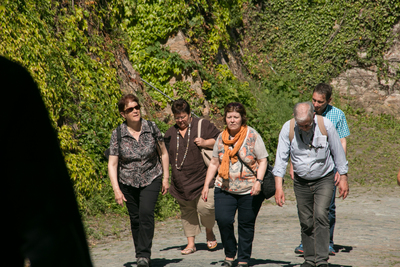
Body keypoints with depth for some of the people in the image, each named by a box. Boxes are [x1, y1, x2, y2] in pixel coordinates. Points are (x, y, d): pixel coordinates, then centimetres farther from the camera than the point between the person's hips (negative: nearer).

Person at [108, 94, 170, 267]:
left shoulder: (151, 128, -7)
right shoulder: (117, 135, -10)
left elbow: (163, 153, 5)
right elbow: (112, 164, -9)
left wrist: (166, 178, 3)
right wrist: (116, 189, -17)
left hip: (151, 179, -1)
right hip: (128, 182, 1)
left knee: (146, 213, -20)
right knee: (135, 218, 7)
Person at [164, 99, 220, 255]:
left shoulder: (203, 126, 1)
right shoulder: (171, 133, 15)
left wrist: (205, 142, -14)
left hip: (202, 178, -4)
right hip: (181, 182, 4)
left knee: (205, 206, -15)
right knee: (187, 211, 7)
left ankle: (209, 233, 13)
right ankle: (191, 243, 14)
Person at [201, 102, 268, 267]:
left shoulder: (252, 135, -3)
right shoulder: (221, 138, 7)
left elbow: (262, 161, -2)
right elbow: (214, 163, 14)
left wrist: (258, 181, -15)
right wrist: (206, 185, 9)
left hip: (249, 191, -2)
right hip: (225, 189, 2)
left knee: (246, 225, 3)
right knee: (223, 220, -13)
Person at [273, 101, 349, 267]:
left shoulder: (325, 125, -15)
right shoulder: (288, 128, -13)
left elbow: (338, 152, -3)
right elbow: (281, 158, -12)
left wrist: (343, 178, 1)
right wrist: (278, 187, -18)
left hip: (324, 180, -2)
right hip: (301, 182, 2)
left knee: (320, 216, -17)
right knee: (306, 222, 5)